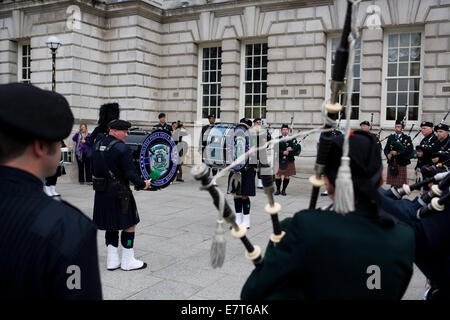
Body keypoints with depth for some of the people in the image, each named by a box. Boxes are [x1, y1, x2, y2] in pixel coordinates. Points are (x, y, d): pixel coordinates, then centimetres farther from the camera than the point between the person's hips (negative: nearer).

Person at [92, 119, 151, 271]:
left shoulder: (98, 145, 8)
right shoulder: (122, 148, -17)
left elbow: (96, 169, 15)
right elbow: (130, 173, -19)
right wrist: (142, 184, -5)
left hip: (101, 192, 8)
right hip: (119, 192, -8)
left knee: (111, 226, 17)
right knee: (129, 224, 5)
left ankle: (112, 260, 21)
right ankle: (128, 261, 12)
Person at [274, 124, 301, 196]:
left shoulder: (292, 139, 7)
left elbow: (298, 148, -2)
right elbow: (275, 149, -4)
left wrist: (291, 149, -20)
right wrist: (283, 152, -18)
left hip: (289, 161, 1)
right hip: (279, 160, -1)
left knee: (287, 176, 4)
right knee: (278, 175, 0)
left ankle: (284, 190, 17)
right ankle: (278, 189, 15)